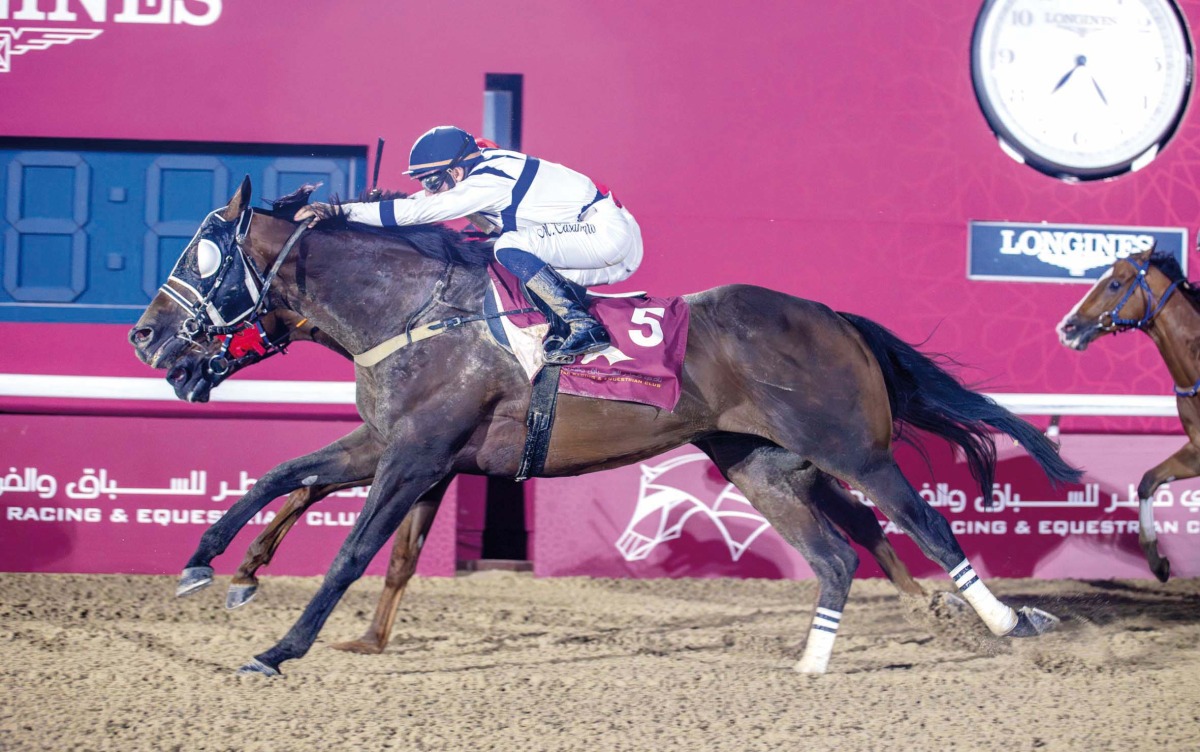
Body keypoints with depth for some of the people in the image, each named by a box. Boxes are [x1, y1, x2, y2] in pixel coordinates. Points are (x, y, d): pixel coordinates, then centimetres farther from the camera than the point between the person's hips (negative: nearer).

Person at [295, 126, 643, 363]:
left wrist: (341, 211, -20)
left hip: (611, 233, -10)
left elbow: (415, 211, -22)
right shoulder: (483, 166, 10)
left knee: (511, 249, -24)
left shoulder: (486, 183, -18)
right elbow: (417, 202, 19)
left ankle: (585, 327, -26)